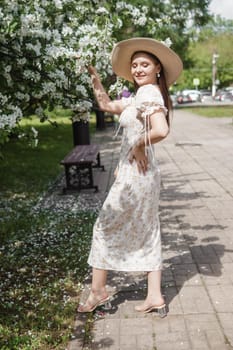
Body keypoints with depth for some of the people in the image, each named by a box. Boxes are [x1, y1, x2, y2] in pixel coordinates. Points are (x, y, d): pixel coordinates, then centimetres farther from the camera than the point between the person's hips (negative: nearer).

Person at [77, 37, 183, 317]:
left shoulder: (149, 93, -16)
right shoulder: (140, 96, 14)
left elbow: (161, 130, -32)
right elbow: (106, 105, 21)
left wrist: (139, 145, -17)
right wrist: (93, 75, 15)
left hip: (134, 174, -10)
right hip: (143, 174, 10)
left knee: (105, 227, 6)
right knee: (147, 233, 11)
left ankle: (98, 291, 19)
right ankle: (155, 297, 17)